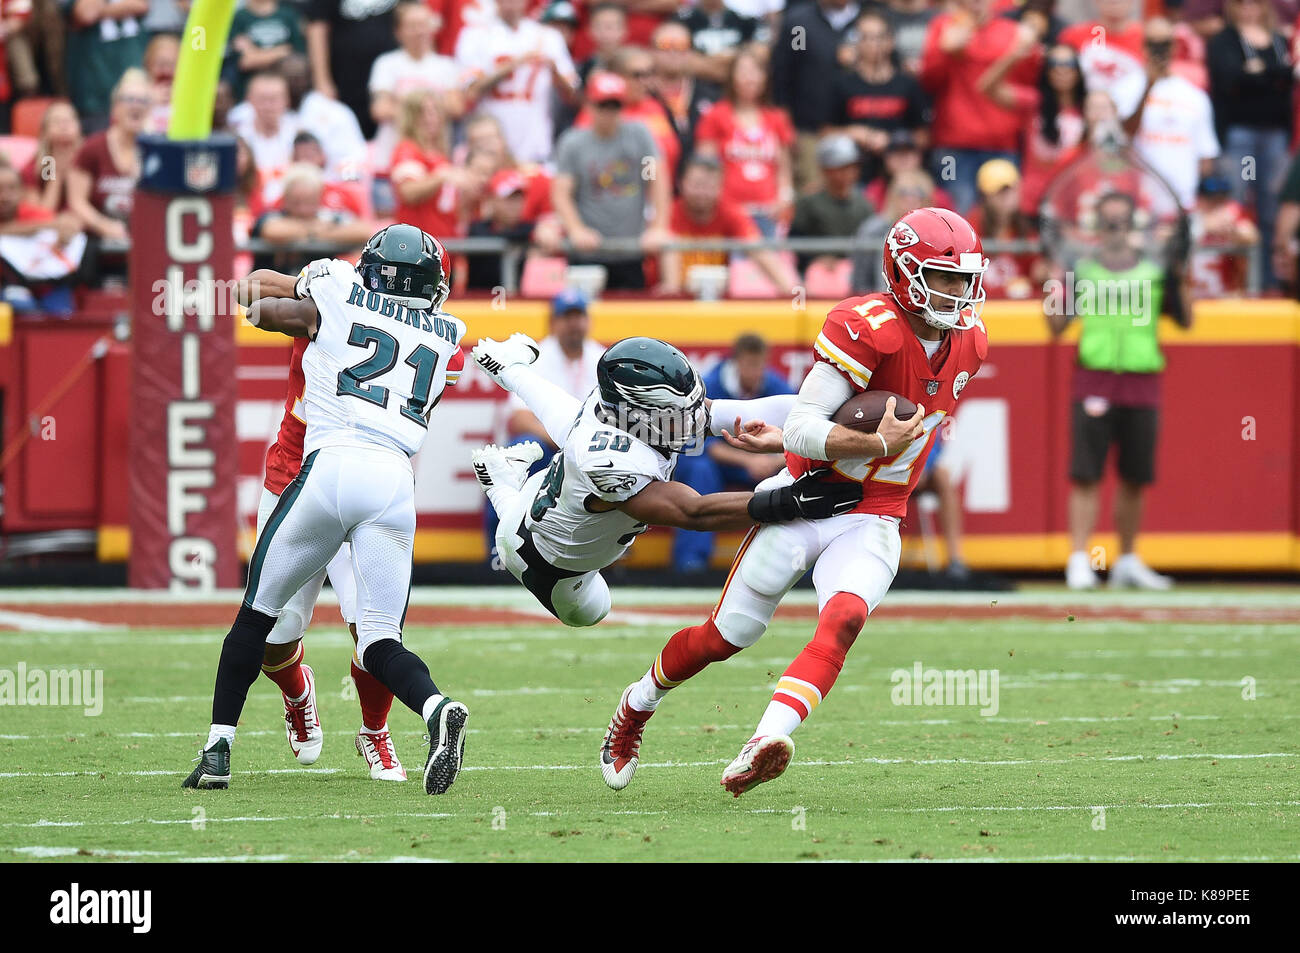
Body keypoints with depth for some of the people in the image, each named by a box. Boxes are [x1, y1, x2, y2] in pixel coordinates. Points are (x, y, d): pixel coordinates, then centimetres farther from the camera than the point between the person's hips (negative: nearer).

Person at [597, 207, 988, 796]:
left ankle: (763, 748, -41)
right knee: (726, 636, 7)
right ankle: (635, 707, 35)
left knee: (843, 619, -26)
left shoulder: (969, 344, 1)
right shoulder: (868, 328, -19)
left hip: (872, 523, 4)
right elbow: (803, 427, -23)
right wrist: (874, 444, -37)